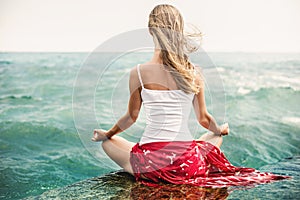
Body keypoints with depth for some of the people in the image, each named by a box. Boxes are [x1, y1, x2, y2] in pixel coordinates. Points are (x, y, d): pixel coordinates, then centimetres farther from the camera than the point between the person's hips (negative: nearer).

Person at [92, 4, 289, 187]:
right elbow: (204, 119, 6)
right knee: (215, 136, 36)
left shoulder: (139, 72, -10)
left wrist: (107, 134, 23)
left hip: (150, 164, -3)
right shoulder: (194, 72, -3)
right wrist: (220, 130, 30)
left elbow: (132, 116, 3)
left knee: (108, 142, 27)